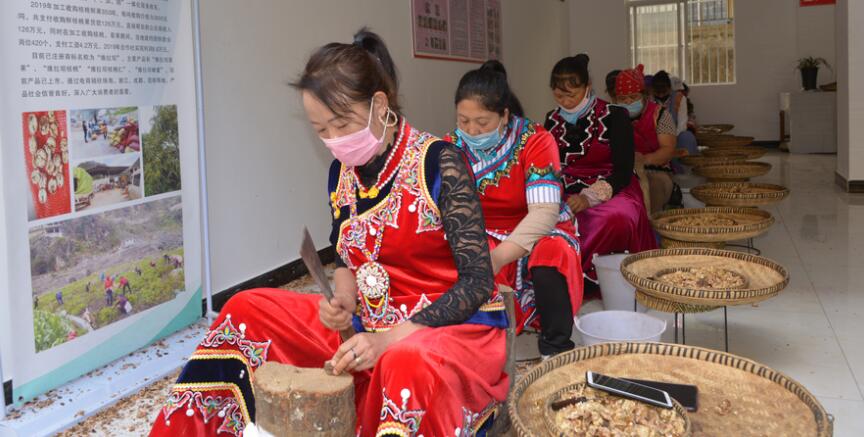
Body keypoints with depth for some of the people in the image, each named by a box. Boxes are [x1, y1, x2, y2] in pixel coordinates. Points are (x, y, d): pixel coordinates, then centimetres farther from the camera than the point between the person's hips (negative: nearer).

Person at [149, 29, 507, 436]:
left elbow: (478, 280, -19)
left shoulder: (438, 162, -17)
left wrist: (390, 339, -26)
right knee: (249, 311, 5)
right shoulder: (342, 173, 2)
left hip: (458, 324, -6)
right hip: (372, 321, 7)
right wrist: (342, 302, -9)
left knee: (409, 364, -42)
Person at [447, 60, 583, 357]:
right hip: (482, 238, 3)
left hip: (539, 232, -2)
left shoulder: (535, 141, -18)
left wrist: (497, 257, -43)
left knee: (552, 254, -36)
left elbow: (544, 211, -29)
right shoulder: (453, 147, -6)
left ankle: (556, 349, -15)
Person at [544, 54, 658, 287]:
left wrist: (589, 198, -26)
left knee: (618, 216, -39)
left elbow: (623, 171, -10)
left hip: (610, 191, -3)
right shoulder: (553, 120, 10)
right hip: (567, 194, 3)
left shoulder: (613, 117, -4)